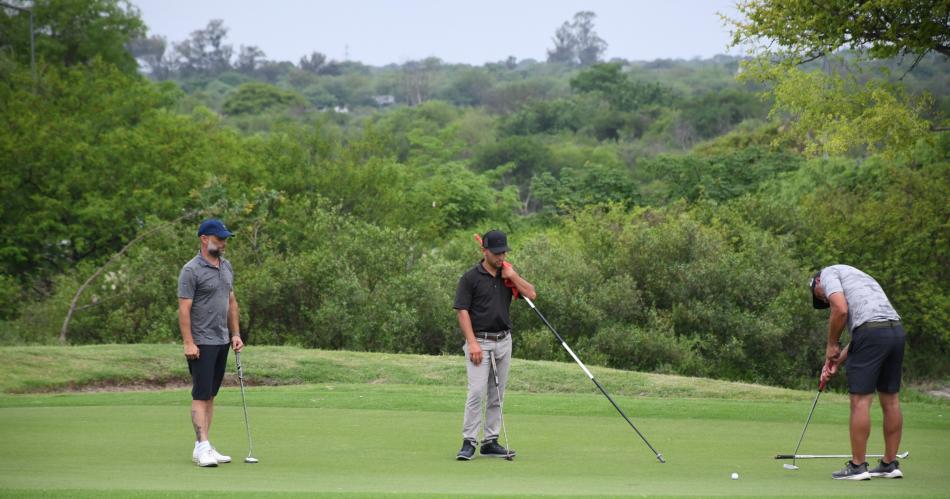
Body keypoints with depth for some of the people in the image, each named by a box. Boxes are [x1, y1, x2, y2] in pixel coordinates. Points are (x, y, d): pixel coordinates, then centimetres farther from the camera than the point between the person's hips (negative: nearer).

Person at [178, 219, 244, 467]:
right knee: (201, 395, -9)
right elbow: (184, 308, -15)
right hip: (202, 343, -8)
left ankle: (203, 446, 12)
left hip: (222, 341, 8)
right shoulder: (191, 270, -12)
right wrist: (188, 342, -20)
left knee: (211, 394, 9)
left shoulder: (226, 266, 12)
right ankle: (202, 448, -12)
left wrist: (235, 334, 12)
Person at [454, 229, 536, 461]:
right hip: (480, 342, -5)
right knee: (477, 392, -14)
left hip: (504, 341, 6)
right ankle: (469, 442, -10)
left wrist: (513, 275, -8)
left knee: (497, 395, 7)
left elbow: (531, 294, 3)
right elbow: (462, 311, -9)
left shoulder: (507, 275, 11)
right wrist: (472, 342, -16)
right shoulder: (470, 277, -5)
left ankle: (490, 442, 13)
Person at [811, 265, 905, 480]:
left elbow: (840, 309, -10)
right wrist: (836, 362, 23)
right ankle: (890, 464, 19)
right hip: (896, 330, 8)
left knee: (860, 400, -3)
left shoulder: (828, 273, 9)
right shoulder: (857, 277, 33)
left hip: (872, 331, -8)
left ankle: (857, 466, 0)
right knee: (890, 400, 13)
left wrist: (831, 345, 1)